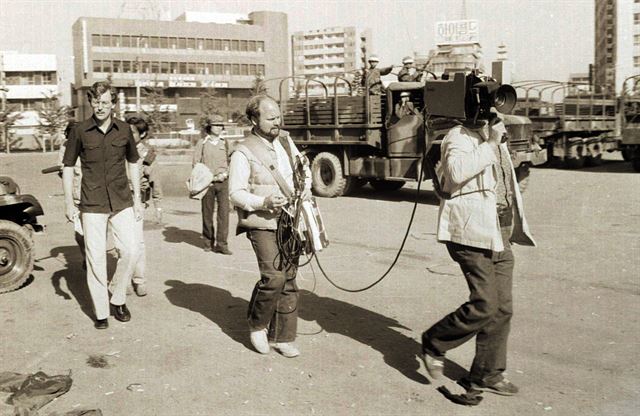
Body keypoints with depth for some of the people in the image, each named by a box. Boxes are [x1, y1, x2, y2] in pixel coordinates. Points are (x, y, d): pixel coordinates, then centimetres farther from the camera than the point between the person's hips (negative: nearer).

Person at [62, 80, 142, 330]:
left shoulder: (124, 130, 3)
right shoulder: (80, 131, -2)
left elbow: (133, 164, 14)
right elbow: (68, 167, 4)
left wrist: (137, 199, 10)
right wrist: (69, 202, -2)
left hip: (121, 203, 2)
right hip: (92, 205, -2)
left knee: (131, 250, -6)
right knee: (96, 258, 0)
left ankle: (117, 298, 17)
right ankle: (101, 312, 12)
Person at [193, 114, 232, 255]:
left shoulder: (224, 143, 10)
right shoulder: (201, 143, 4)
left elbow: (230, 162, 12)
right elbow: (196, 163, 3)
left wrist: (225, 173, -6)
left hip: (223, 181, 1)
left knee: (224, 211, -7)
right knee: (207, 213, 5)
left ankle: (221, 244, -5)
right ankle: (209, 242, 20)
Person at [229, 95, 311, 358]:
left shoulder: (285, 140, 12)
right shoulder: (243, 153, -9)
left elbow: (303, 167, 25)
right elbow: (236, 193, -9)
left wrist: (306, 186, 6)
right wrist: (264, 202, -23)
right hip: (263, 225, -6)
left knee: (289, 278, 7)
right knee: (273, 277, -18)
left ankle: (283, 337, 19)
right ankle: (257, 325, 9)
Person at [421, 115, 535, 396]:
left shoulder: (497, 142, 21)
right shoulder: (460, 137, -7)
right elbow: (456, 172, -28)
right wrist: (490, 143, -22)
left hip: (499, 236, 9)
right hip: (473, 234, -9)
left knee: (502, 308, 7)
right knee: (484, 304, -14)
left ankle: (487, 375, 19)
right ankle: (434, 344, 9)